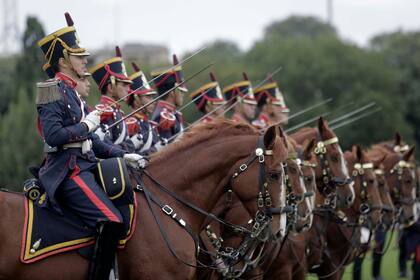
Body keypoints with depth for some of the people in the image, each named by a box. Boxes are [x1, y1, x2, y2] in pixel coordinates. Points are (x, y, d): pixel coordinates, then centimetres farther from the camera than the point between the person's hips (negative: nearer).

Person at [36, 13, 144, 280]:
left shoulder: (72, 93, 19)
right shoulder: (53, 91, -9)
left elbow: (89, 141, 21)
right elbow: (53, 135, -23)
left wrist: (122, 155, 10)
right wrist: (86, 125, -11)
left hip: (83, 166, 10)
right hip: (68, 171, -10)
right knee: (112, 221, -25)